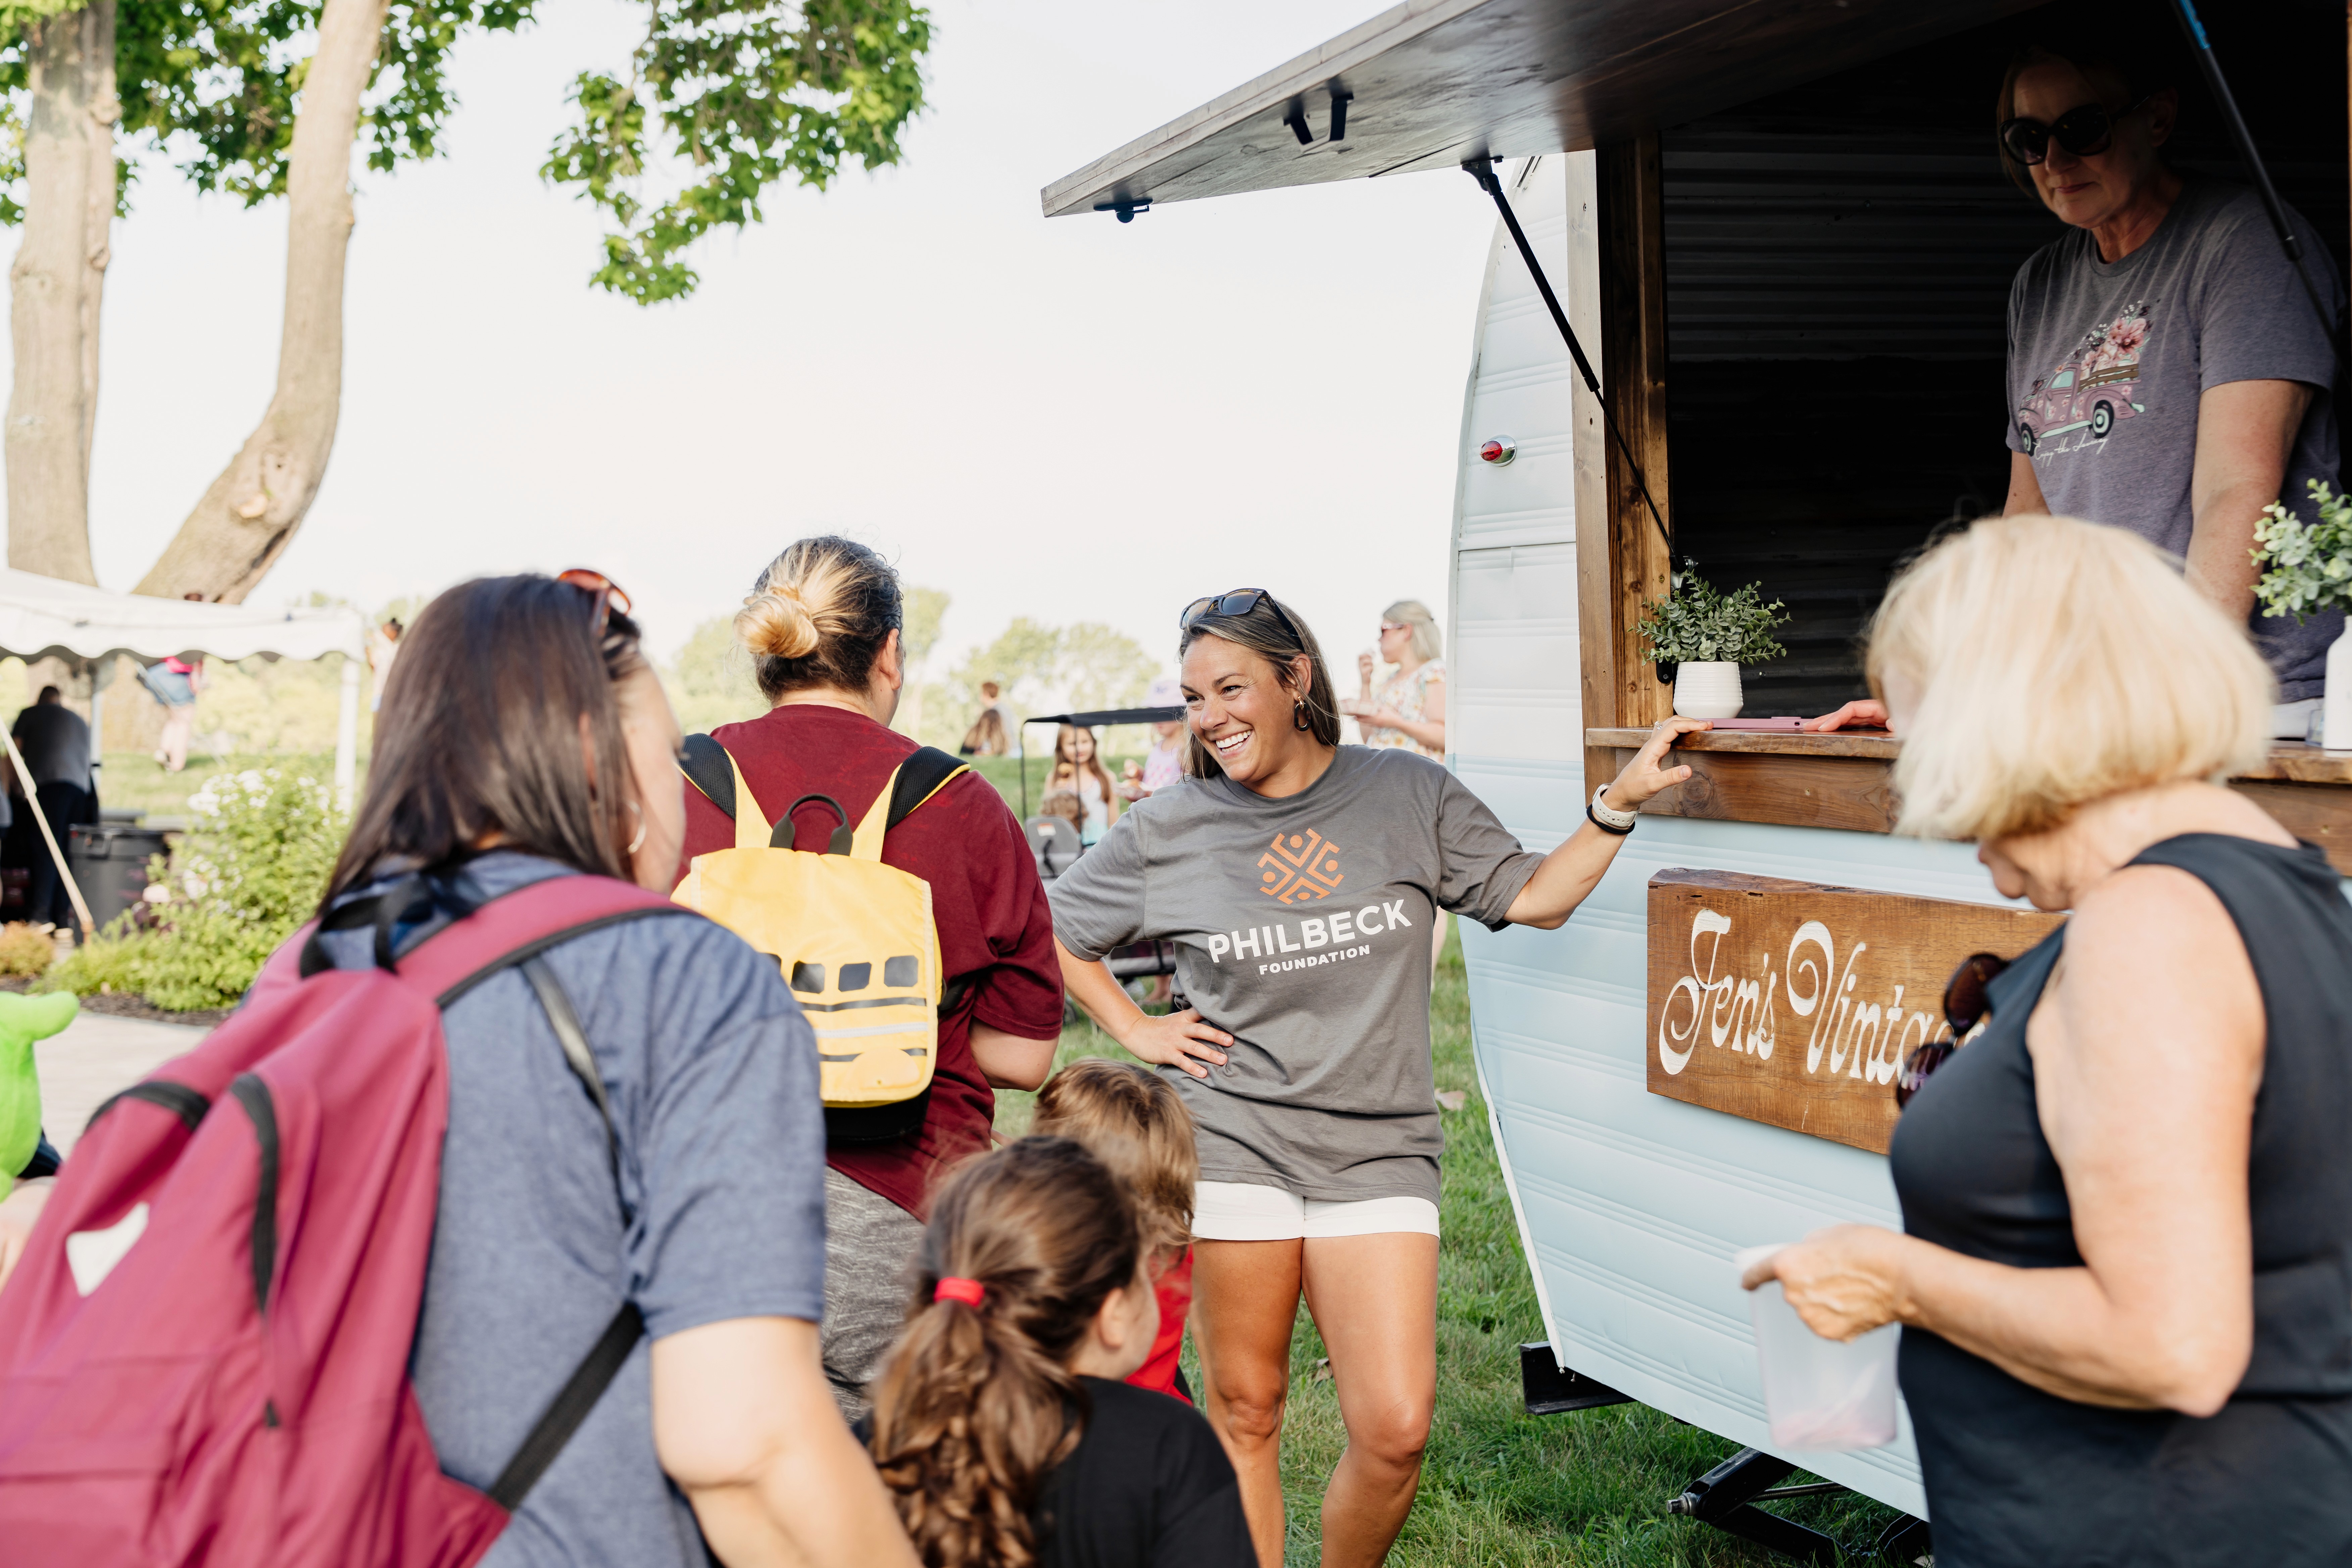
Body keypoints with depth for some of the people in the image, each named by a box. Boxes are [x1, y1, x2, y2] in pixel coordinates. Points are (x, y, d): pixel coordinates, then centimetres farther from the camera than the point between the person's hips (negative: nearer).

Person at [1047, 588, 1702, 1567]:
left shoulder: (1406, 794, 4)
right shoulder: (1167, 831, 3)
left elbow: (1532, 898, 7)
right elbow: (1052, 930, 15)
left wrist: (1620, 800, -1)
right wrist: (1134, 1030, 6)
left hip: (1378, 1151, 0)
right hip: (1231, 1144, 0)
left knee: (1396, 1430, -6)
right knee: (1245, 1415, 5)